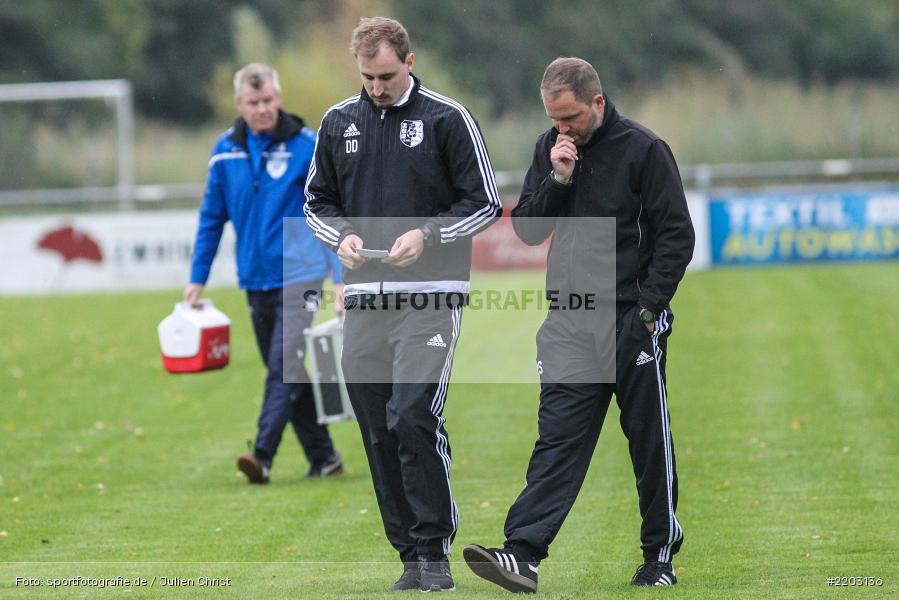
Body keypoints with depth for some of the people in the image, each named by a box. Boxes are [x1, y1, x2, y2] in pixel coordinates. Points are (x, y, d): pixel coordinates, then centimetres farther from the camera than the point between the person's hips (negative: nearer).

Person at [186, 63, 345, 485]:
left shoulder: (306, 146, -6)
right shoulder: (226, 150, 6)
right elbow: (212, 217, 14)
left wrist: (341, 276, -9)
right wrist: (197, 278, 12)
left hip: (298, 276, -5)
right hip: (255, 279, 5)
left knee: (284, 367, -15)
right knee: (285, 371, 10)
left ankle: (263, 456, -20)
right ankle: (323, 457, 19)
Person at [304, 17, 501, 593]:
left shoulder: (448, 119, -2)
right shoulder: (339, 122, 11)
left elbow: (486, 203, 0)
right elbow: (319, 201, 19)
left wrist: (427, 234, -14)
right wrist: (342, 236, -2)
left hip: (430, 297, -5)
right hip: (365, 301, 5)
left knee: (414, 418, -17)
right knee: (379, 431, 3)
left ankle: (435, 550, -7)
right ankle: (412, 558, 11)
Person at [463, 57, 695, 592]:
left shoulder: (643, 149, -6)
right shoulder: (551, 149, 9)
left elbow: (677, 235, -6)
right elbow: (527, 230, 8)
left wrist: (648, 307, -12)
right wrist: (558, 179, -8)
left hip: (632, 321, -4)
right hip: (569, 323, 4)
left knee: (650, 441, 5)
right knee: (557, 438, -5)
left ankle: (661, 556, 17)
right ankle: (522, 554, -15)